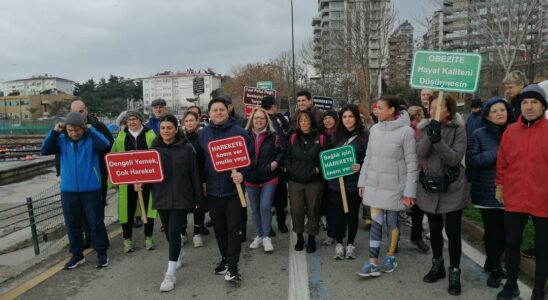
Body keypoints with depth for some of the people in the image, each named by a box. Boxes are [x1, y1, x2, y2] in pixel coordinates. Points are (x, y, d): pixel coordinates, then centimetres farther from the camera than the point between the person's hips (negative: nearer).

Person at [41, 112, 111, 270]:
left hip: (91, 189, -3)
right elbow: (45, 150, -5)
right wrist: (54, 132, -10)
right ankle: (77, 254, 26)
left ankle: (102, 253, 18)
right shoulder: (61, 140, 3)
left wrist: (91, 130, -17)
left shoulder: (91, 139, -7)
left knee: (96, 222, 5)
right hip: (68, 190, 3)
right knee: (72, 224, 12)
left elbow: (105, 145, -24)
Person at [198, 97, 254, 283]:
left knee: (234, 228, -1)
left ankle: (232, 267, 6)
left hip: (233, 188, -4)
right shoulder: (203, 134, 6)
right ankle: (225, 258, 33)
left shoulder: (238, 131, -5)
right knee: (219, 227, 15)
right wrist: (202, 181, 7)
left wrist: (242, 173, -20)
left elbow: (250, 155, -5)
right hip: (212, 189, 4)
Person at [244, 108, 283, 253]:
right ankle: (259, 235, 29)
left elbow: (281, 152, 6)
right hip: (250, 178, 2)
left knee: (265, 207, -10)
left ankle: (266, 237, 7)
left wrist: (276, 162, -10)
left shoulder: (273, 136, -1)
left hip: (269, 178, -2)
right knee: (255, 209, 12)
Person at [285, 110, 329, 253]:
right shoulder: (293, 138, 6)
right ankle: (299, 237, 25)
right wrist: (290, 170, -1)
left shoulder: (321, 139, -1)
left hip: (314, 182, -1)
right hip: (295, 181, 2)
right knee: (296, 211, 5)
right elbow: (286, 157, 10)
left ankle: (311, 238, 25)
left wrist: (319, 169, -10)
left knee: (313, 211, 7)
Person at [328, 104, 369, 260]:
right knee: (337, 213, 6)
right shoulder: (336, 134, 7)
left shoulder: (365, 134, -5)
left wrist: (361, 167, -20)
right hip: (337, 181, 3)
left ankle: (350, 244, 25)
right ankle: (339, 243, 22)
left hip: (355, 181, -2)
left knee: (352, 213, 10)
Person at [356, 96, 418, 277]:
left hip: (394, 185, -4)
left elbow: (411, 163, -10)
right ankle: (373, 263, 9)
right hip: (374, 184, 4)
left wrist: (410, 191, -12)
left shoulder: (406, 131, -12)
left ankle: (391, 257, 31)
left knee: (392, 221, 11)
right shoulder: (375, 129, 2)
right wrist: (362, 181, 9)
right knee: (376, 222, 4)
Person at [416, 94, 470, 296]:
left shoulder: (458, 130, -6)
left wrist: (438, 140, -29)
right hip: (429, 187, 4)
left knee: (452, 232, -2)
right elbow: (419, 153, -10)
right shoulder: (425, 128, 4)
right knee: (434, 230, 15)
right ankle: (437, 266, 32)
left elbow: (455, 158, -18)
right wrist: (430, 135, -25)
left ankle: (454, 273, 14)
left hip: (452, 189, -4)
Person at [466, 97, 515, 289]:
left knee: (505, 231, 10)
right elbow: (472, 160, -13)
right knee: (493, 231, 2)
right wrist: (498, 151, -16)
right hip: (488, 193, -3)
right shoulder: (479, 135, -3)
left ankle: (492, 263, 32)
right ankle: (495, 269, 20)